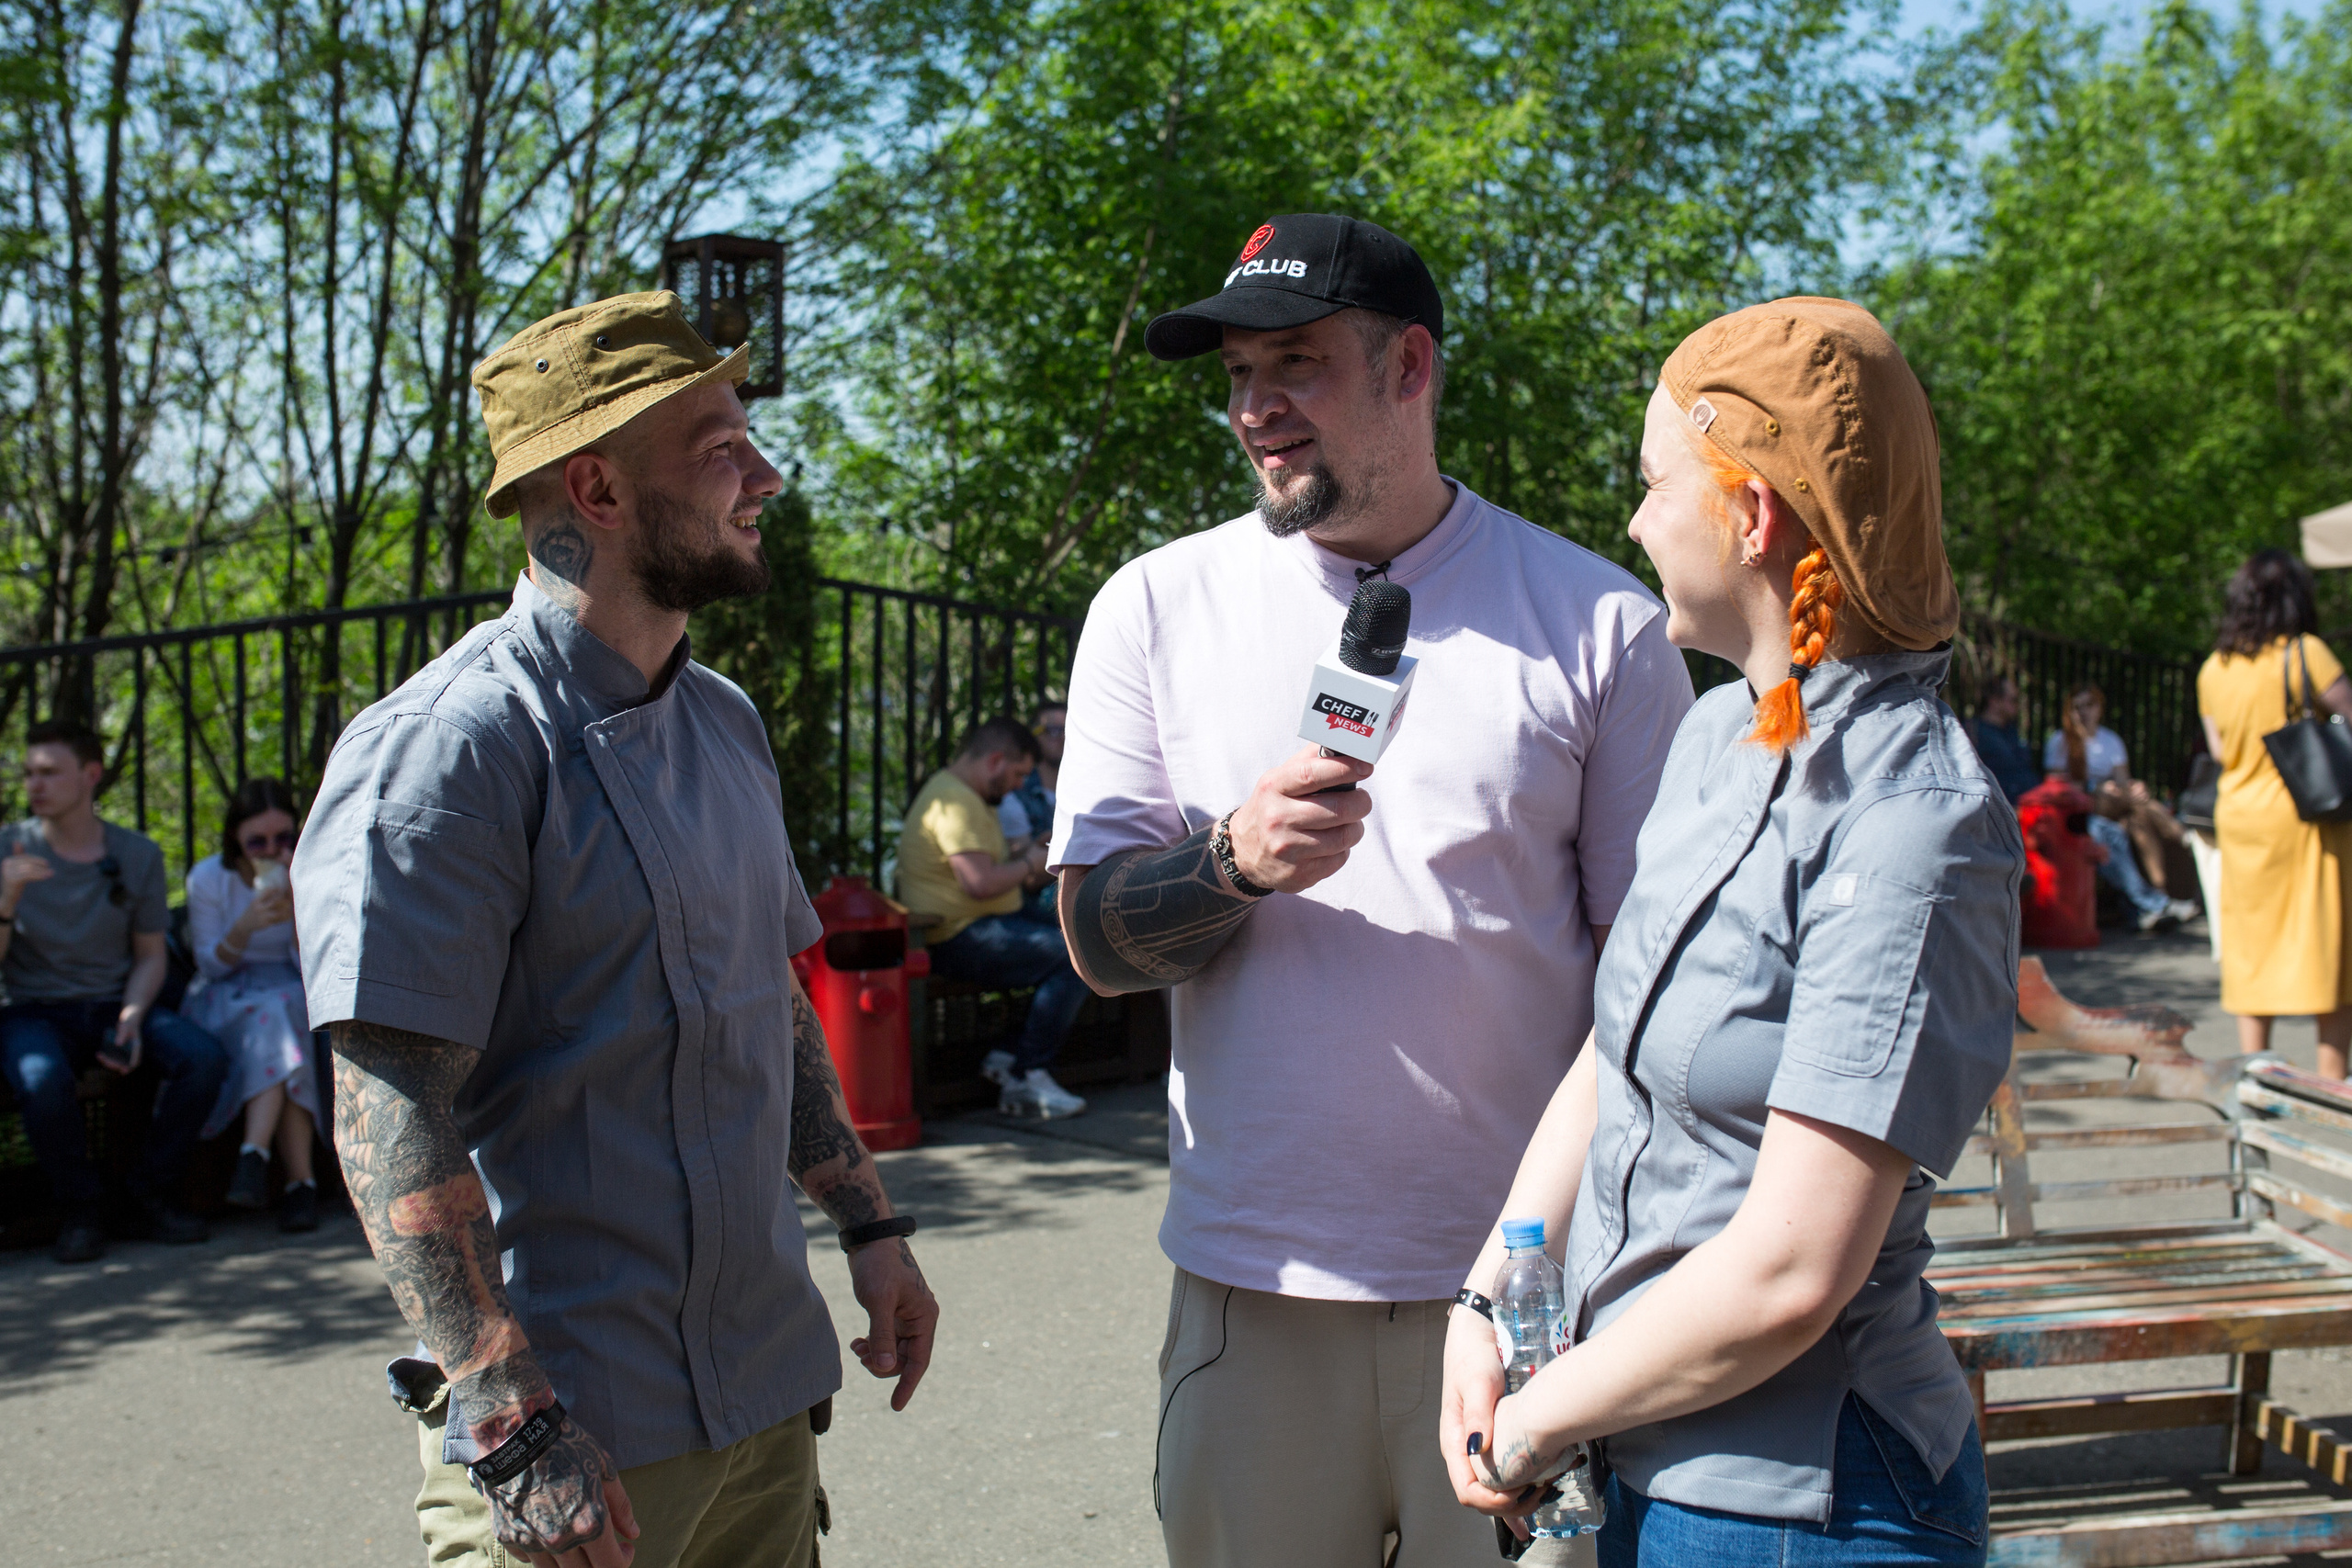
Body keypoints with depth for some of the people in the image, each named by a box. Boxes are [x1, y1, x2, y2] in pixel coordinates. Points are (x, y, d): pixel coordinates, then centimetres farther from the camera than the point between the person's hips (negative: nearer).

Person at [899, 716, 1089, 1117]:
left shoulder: (964, 796, 21)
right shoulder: (954, 801, -16)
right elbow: (979, 882, -25)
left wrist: (1027, 855, 14)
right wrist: (1029, 864, -8)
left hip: (977, 929, 12)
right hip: (960, 939, -12)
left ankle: (1012, 1057, 4)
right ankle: (1025, 1081, -16)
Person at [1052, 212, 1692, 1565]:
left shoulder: (1600, 623, -1)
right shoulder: (1157, 609, 4)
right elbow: (1097, 938, 2)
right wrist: (1235, 859, -18)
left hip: (1525, 1285, -1)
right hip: (1255, 1285, 1)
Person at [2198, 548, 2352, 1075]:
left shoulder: (2213, 668, 5)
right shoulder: (2305, 653, -11)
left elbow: (2219, 748, 10)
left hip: (2238, 814, 5)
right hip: (2306, 815, -5)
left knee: (2251, 945, 11)